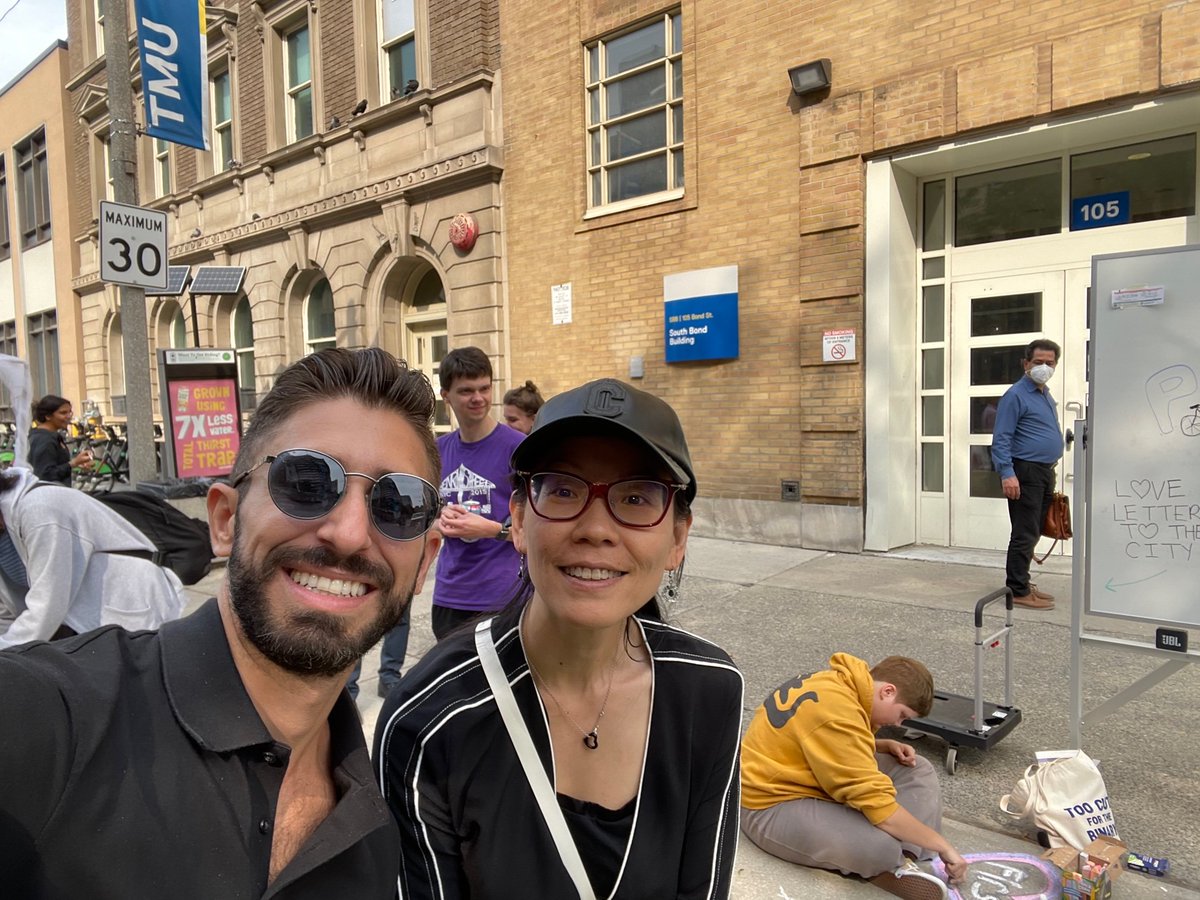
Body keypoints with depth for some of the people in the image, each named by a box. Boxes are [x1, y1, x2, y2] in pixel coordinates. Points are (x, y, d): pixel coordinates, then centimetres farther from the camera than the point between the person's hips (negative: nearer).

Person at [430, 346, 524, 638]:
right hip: (448, 595, 5)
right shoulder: (438, 450, 7)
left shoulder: (517, 446, -9)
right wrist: (441, 519, -2)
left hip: (501, 598, -5)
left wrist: (492, 529, -19)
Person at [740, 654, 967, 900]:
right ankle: (893, 866, 0)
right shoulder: (836, 712, -29)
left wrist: (887, 746, 3)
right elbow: (877, 803, -28)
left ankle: (897, 864, -8)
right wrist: (943, 846, -17)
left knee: (917, 770, 7)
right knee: (881, 847, -35)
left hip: (806, 777, 11)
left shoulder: (838, 683, 2)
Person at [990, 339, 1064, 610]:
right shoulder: (1016, 395, -11)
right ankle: (1018, 591, -2)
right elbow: (1001, 439, -17)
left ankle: (1021, 582, 24)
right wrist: (1007, 474, -25)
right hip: (1026, 472, -9)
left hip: (1045, 473, 9)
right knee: (1025, 534, -7)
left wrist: (1050, 472, 20)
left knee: (1032, 533, 14)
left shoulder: (1046, 395, 16)